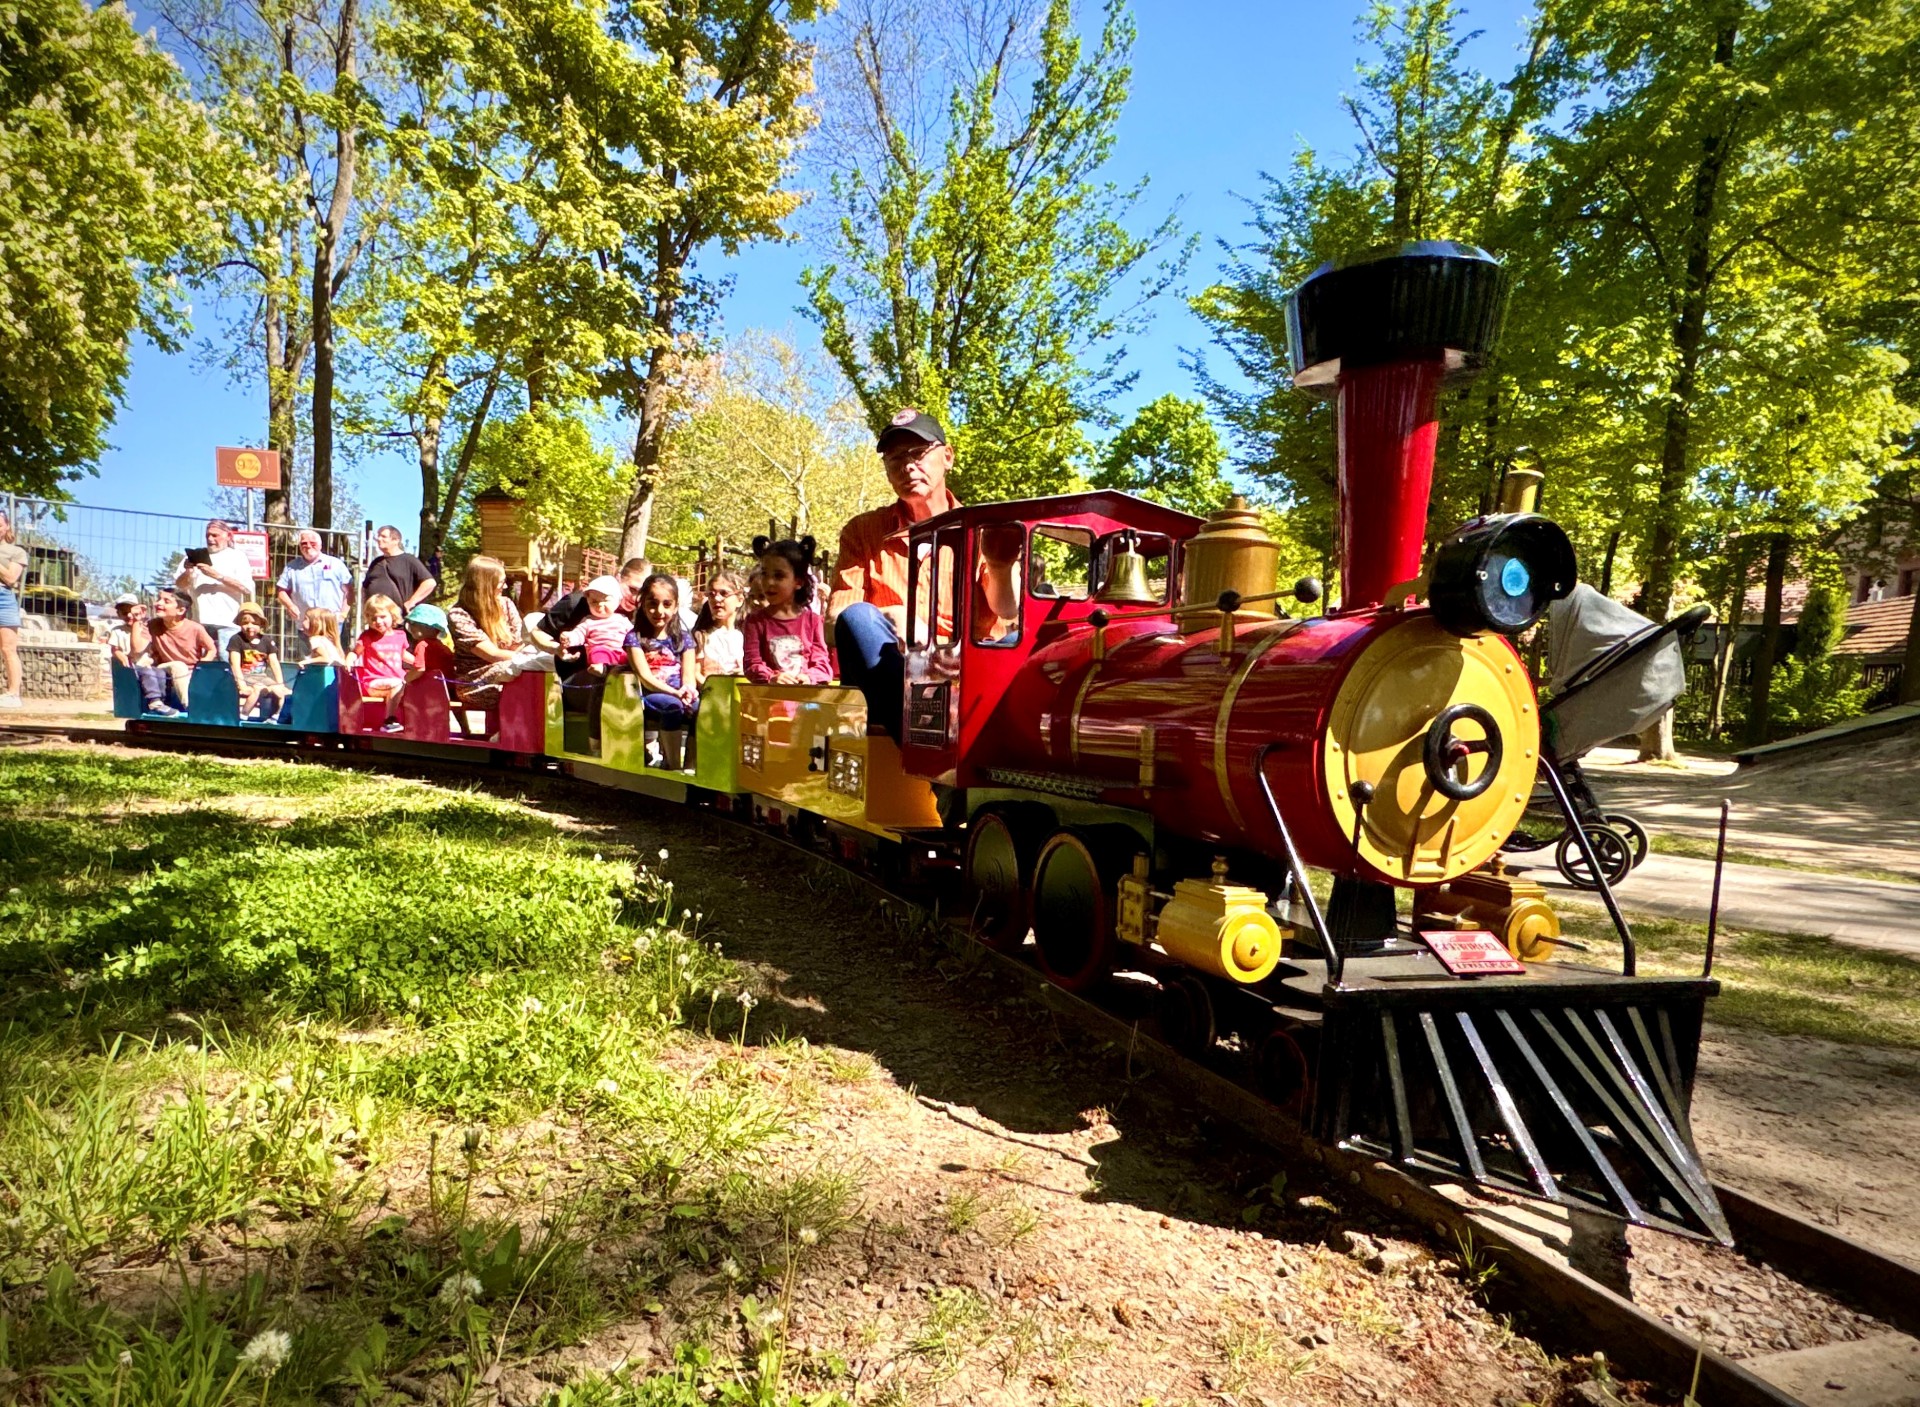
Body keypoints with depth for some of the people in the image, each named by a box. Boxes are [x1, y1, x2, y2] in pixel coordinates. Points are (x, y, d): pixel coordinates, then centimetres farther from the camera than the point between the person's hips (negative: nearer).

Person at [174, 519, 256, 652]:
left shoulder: (237, 556, 8)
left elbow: (247, 588, -5)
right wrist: (187, 572, -6)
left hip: (227, 624, -4)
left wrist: (218, 576, -13)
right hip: (200, 623, 4)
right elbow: (179, 585, 15)